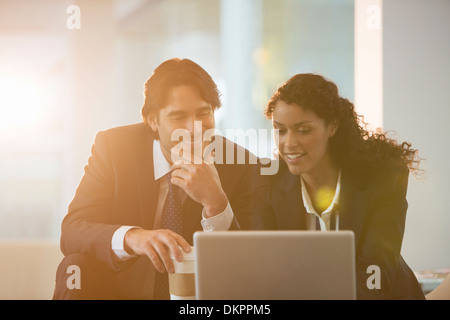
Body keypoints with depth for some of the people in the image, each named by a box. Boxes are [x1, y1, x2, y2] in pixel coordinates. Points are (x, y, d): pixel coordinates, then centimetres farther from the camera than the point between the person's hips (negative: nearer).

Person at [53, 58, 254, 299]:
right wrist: (132, 237, -35)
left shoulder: (239, 164, -6)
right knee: (76, 268, -28)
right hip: (118, 292, 1)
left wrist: (215, 202, -28)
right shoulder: (112, 146, -4)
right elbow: (71, 231, -15)